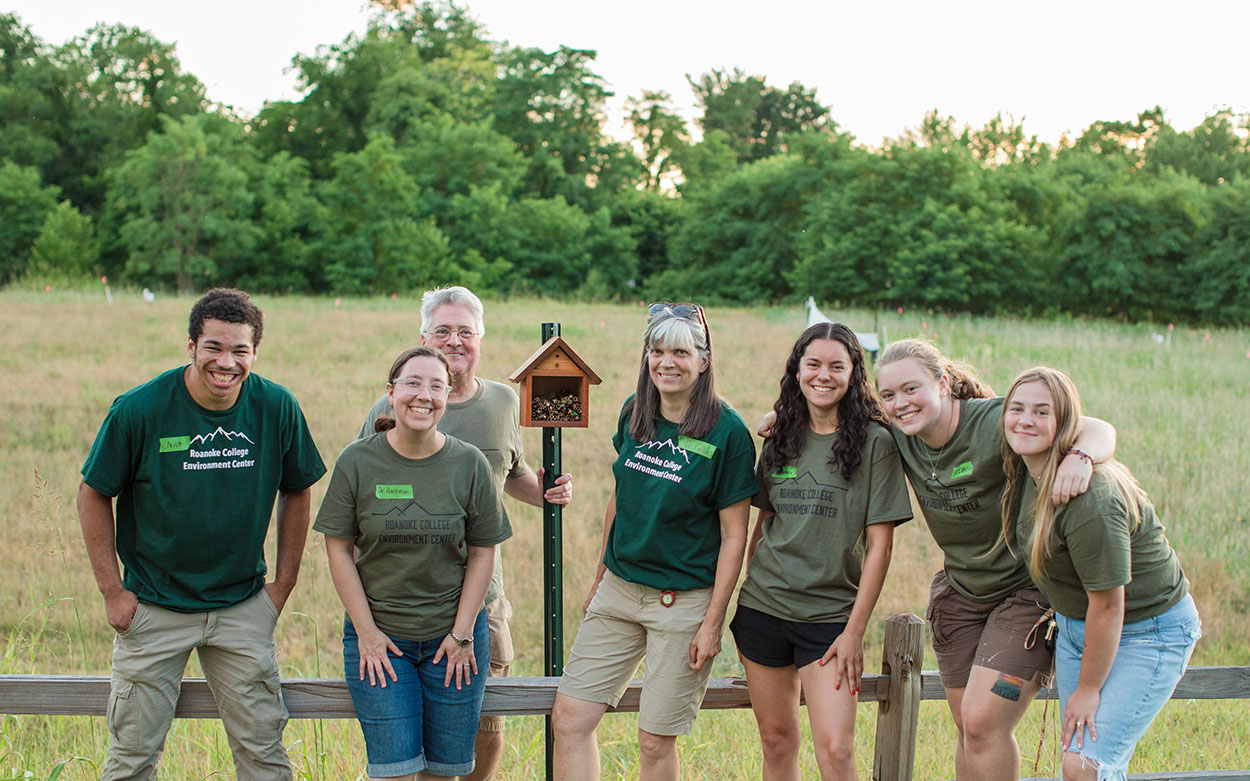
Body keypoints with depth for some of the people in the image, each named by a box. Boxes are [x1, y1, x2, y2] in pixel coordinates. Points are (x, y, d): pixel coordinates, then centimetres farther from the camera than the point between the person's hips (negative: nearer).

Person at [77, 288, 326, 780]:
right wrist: (112, 590, -5)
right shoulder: (139, 409, -14)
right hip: (153, 607, -1)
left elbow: (296, 492, 8)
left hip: (243, 607, 2)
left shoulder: (277, 408, -8)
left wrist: (283, 583, 5)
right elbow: (93, 495, -2)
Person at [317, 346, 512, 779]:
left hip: (455, 634, 1)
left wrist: (463, 633, -4)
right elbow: (338, 548, -2)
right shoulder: (356, 462, -6)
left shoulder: (469, 463, -4)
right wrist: (366, 631, -7)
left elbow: (482, 552, 1)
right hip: (379, 633, -1)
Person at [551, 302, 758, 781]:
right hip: (619, 590, 5)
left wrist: (713, 622, -12)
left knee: (655, 741, 2)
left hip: (684, 601, -5)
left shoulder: (727, 432, -13)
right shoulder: (635, 413, 3)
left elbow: (734, 535, -10)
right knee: (568, 718, 0)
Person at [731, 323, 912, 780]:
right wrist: (745, 612, 12)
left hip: (831, 614, -4)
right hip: (763, 606, 4)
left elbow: (880, 543, -7)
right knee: (777, 741, 9)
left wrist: (855, 630, -11)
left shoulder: (875, 442, -6)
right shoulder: (780, 438, 8)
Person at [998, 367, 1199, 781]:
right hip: (1077, 622, 8)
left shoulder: (1090, 498, -31)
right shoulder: (1026, 472, -4)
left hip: (1147, 632, -8)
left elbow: (1108, 605, -25)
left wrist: (1088, 689, -14)